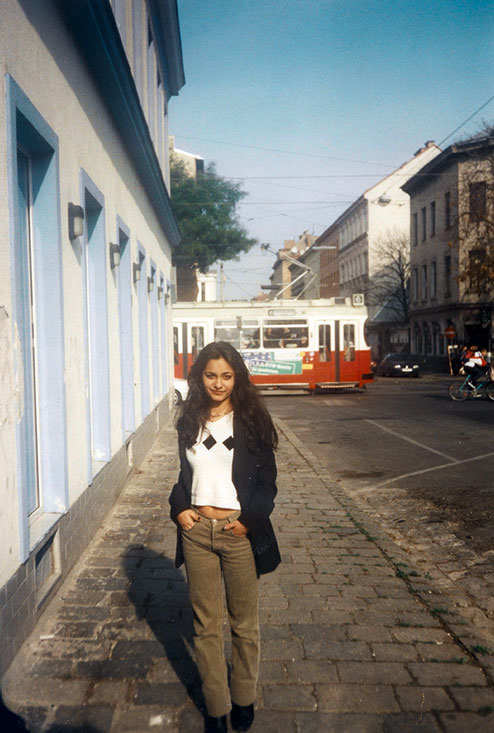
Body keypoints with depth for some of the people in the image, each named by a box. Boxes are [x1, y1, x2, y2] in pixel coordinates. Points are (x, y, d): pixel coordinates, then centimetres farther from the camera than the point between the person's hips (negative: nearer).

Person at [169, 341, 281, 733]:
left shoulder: (251, 421, -4)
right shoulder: (189, 422, 5)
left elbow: (267, 481, -2)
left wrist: (249, 520, -13)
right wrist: (180, 507, -1)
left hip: (239, 531, -2)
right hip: (197, 531, 3)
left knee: (244, 622, 13)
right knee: (206, 624, 12)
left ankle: (244, 699, 34)